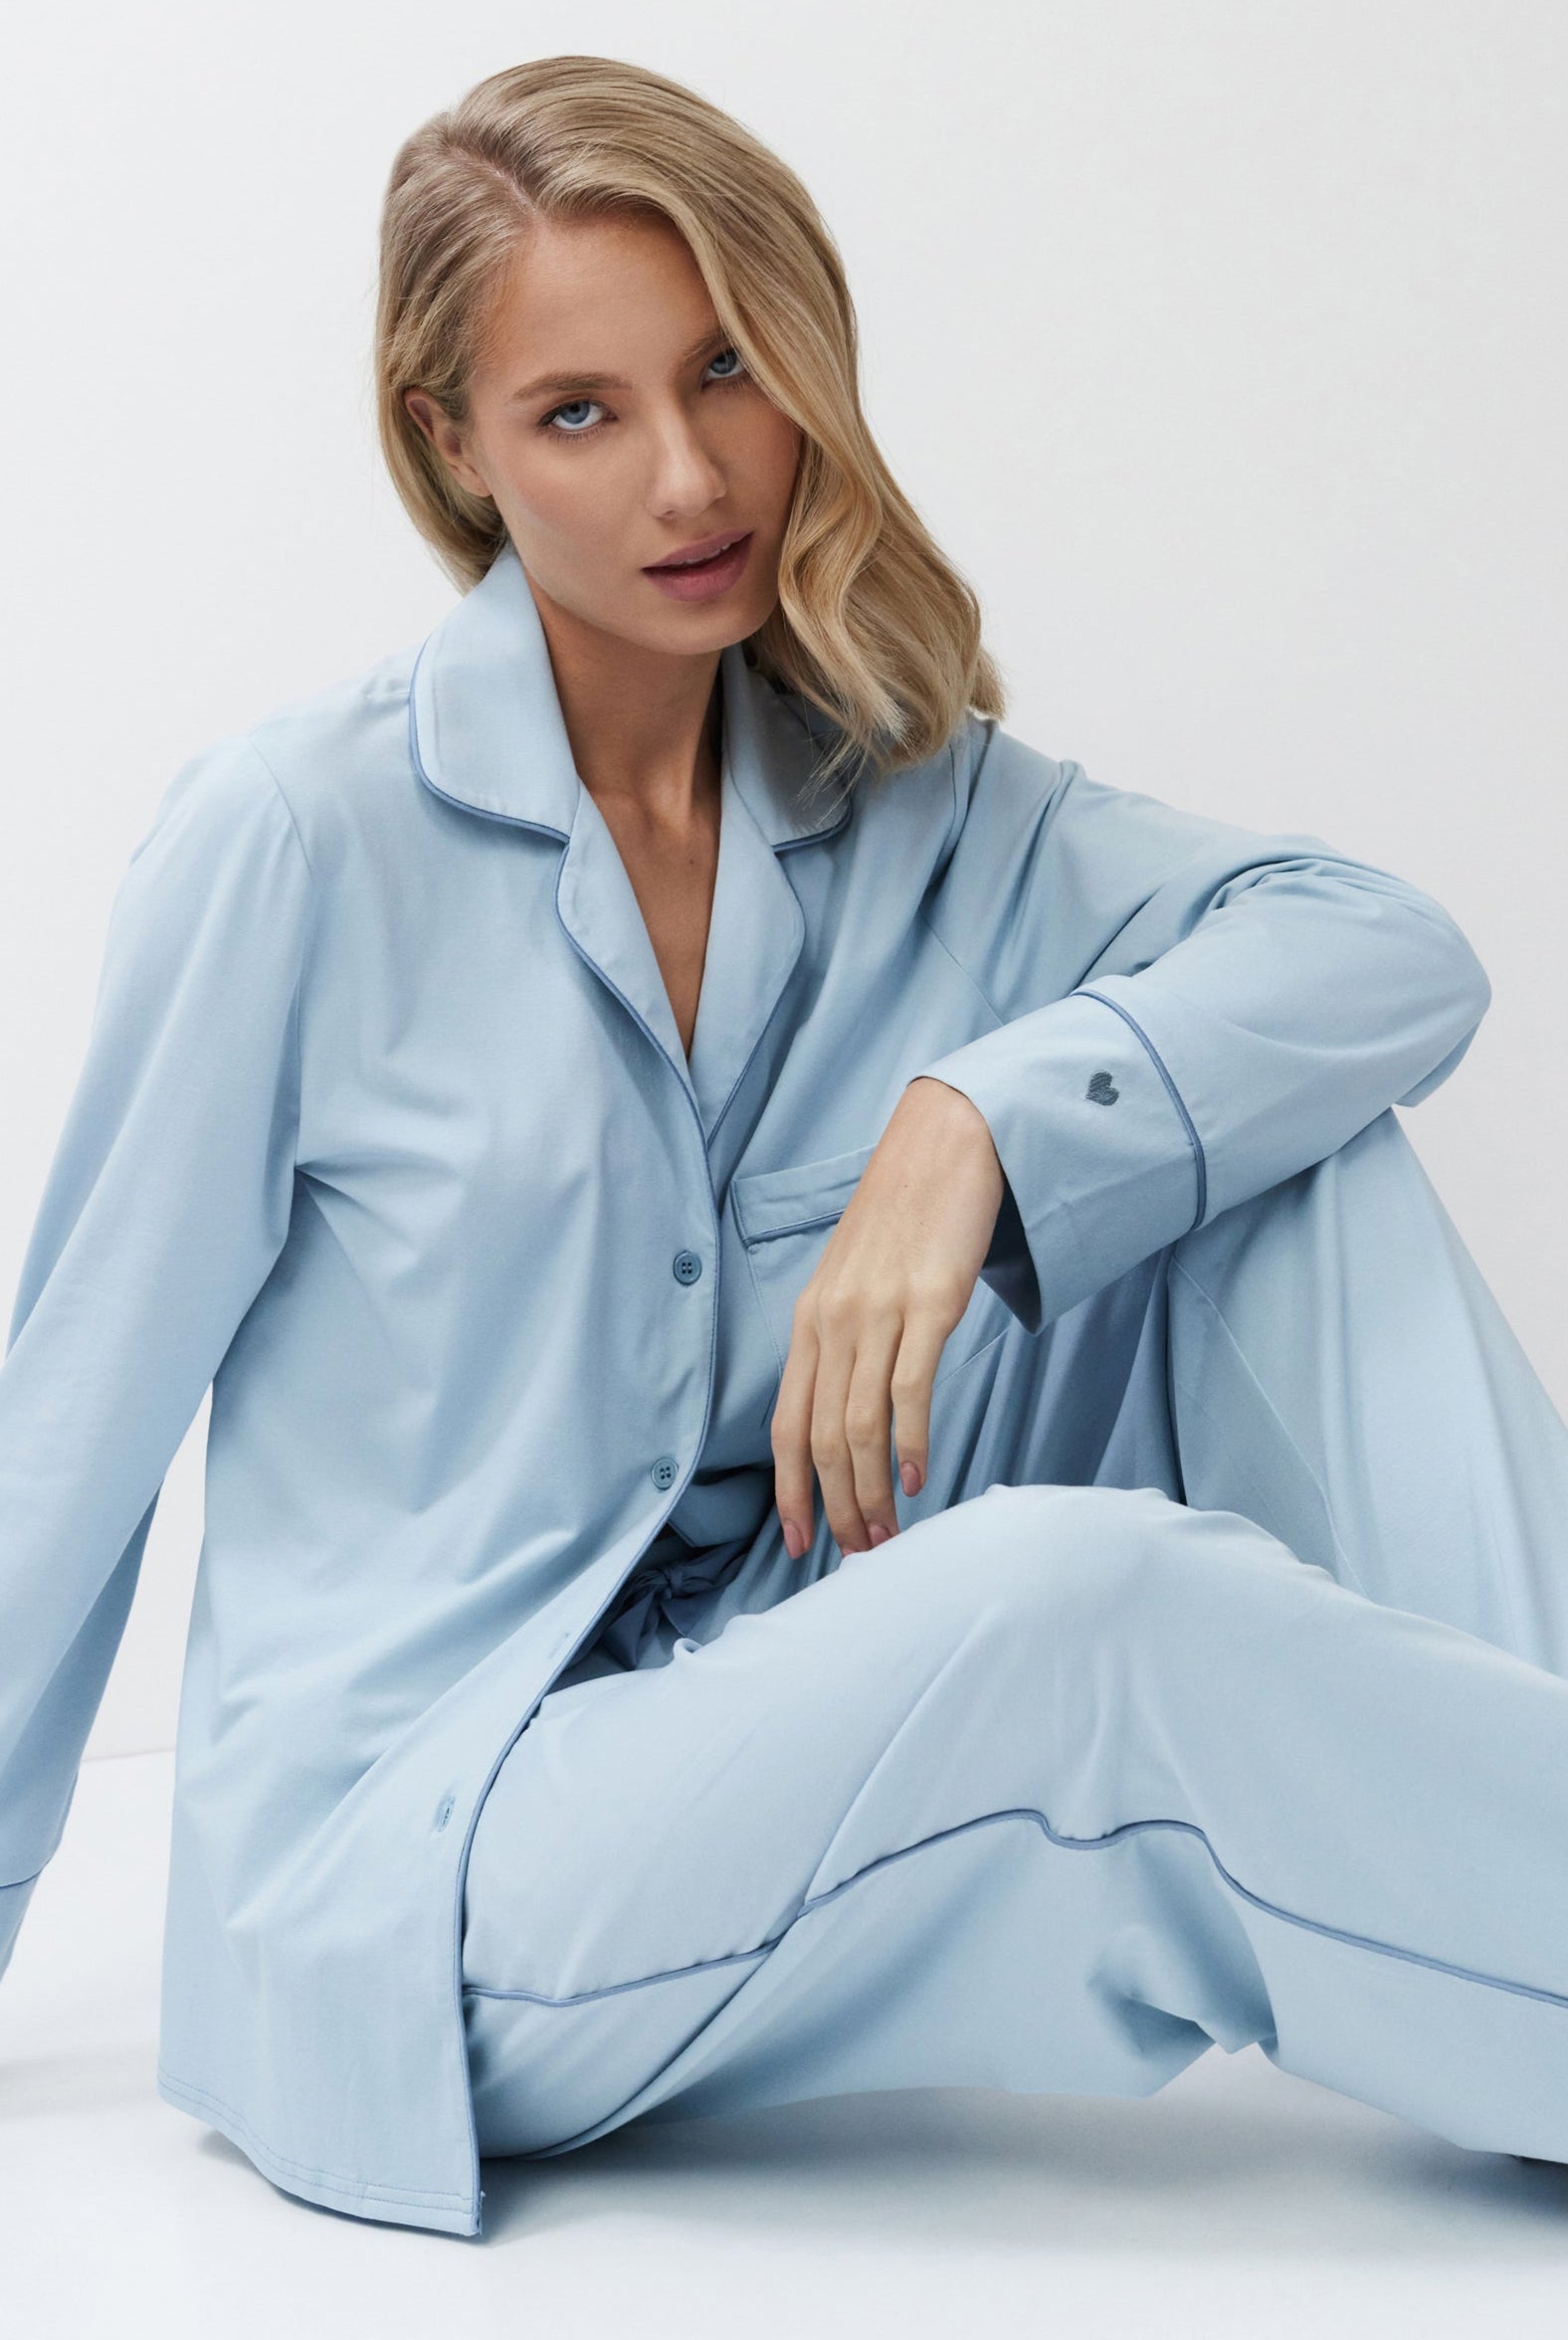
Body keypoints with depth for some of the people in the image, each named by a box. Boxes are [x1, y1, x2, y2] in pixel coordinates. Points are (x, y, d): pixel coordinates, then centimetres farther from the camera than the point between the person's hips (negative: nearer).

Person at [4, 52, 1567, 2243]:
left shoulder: (919, 807, 5)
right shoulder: (301, 834, -8)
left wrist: (980, 1120, -24)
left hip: (794, 1762, 5)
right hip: (401, 1878, -5)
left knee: (1279, 1133, -11)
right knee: (1076, 1603, -34)